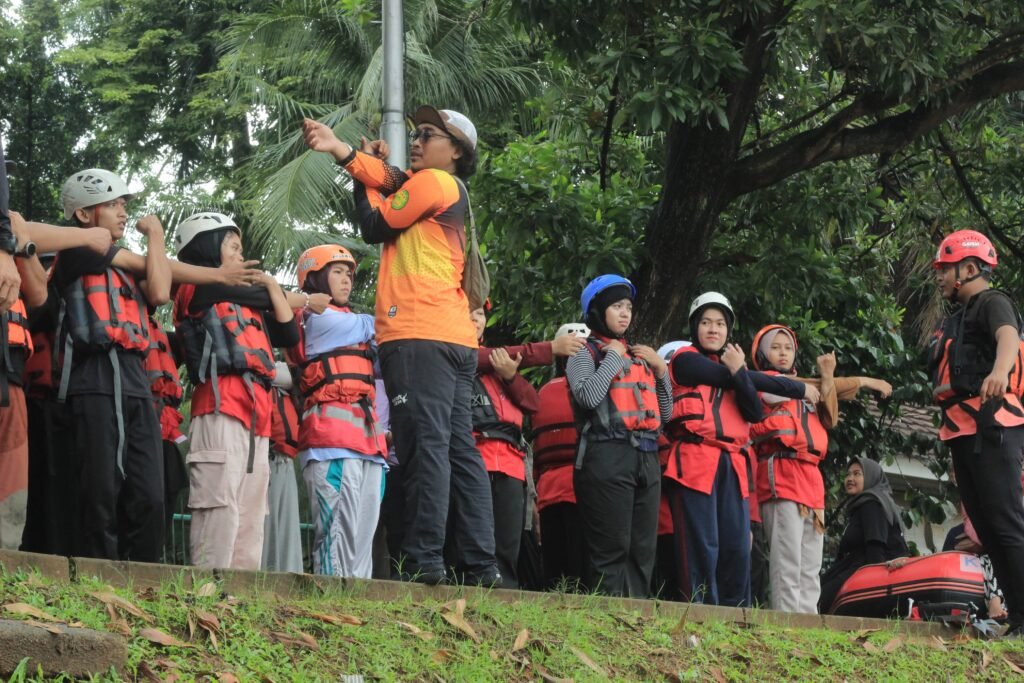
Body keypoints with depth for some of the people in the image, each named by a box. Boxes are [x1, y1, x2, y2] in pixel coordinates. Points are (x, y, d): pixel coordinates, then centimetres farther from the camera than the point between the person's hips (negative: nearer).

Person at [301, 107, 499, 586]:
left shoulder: (433, 182, -2)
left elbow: (375, 227, 3)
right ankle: (482, 565, 2)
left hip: (419, 336, -9)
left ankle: (424, 560, -20)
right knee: (460, 450, 5)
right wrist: (340, 150, 3)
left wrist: (363, 177, 17)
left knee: (426, 446, -14)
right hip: (455, 338, 9)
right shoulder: (451, 191, 22)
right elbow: (387, 179, 11)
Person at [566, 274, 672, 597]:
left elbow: (666, 413, 22)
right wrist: (613, 357, -2)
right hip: (607, 457, -6)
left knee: (643, 548, 2)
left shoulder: (640, 356, 22)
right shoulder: (585, 353, 6)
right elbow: (588, 396, -15)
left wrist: (660, 368, 11)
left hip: (647, 458, 6)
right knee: (612, 547, -10)